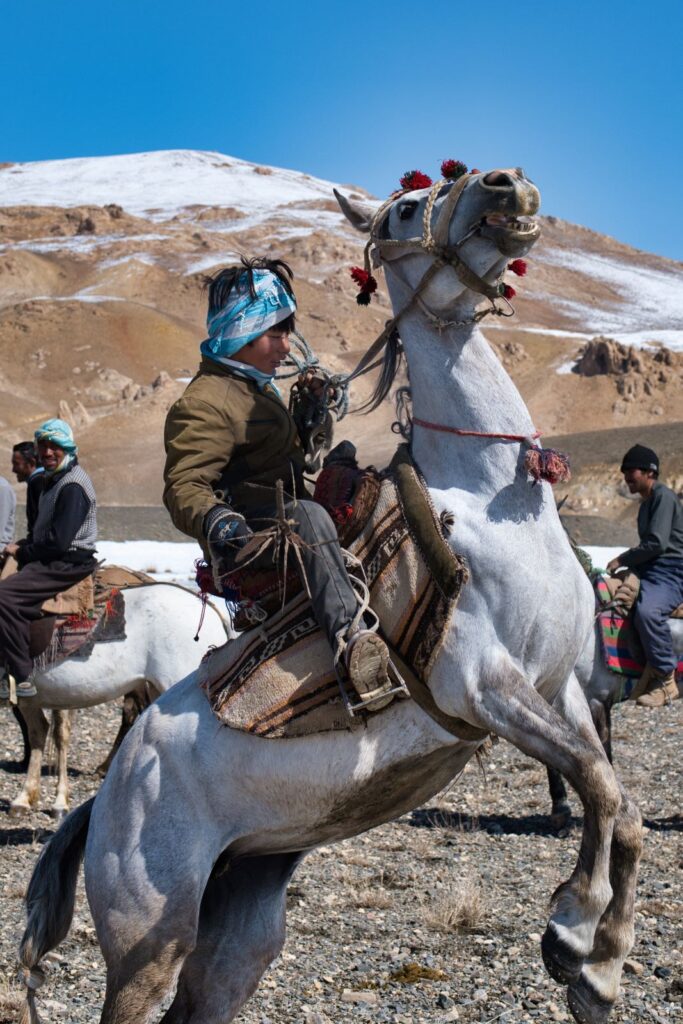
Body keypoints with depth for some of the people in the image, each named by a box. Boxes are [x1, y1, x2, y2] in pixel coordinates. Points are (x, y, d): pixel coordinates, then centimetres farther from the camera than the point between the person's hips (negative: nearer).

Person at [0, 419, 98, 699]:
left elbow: (58, 542, -21)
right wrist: (24, 545, 5)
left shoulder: (72, 486, -16)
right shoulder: (53, 480, 17)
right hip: (53, 559, 10)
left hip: (69, 563, -10)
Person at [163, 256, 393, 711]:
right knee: (309, 515, -40)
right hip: (246, 543, -11)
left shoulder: (261, 389, 24)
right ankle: (351, 634, -55)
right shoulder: (204, 403, -10)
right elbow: (183, 488, -22)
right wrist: (215, 520, -40)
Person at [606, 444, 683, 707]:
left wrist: (622, 560, -9)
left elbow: (657, 543, -17)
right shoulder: (646, 503, 24)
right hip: (650, 572, 11)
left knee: (647, 611, -37)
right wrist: (624, 563, 13)